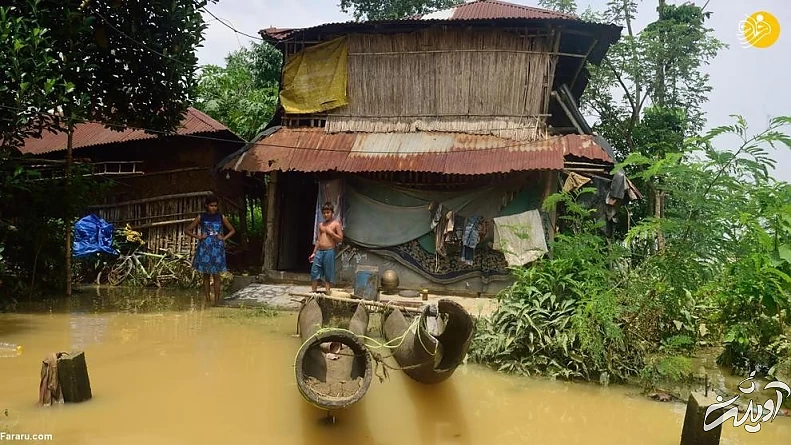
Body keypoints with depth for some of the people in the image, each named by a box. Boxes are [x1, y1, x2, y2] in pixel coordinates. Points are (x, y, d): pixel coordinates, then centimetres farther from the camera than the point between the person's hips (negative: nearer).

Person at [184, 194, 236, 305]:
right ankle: (208, 299, 12)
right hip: (204, 249, 0)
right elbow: (187, 230, 7)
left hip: (217, 249, 0)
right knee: (206, 275, 5)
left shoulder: (221, 217, 5)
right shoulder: (201, 217, 3)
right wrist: (198, 237, -4)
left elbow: (232, 230, 16)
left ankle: (217, 300, 2)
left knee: (216, 275, -2)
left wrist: (224, 238, 2)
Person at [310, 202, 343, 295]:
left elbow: (340, 239, -4)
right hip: (319, 251, 5)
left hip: (329, 251, -5)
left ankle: (327, 292, 5)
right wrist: (314, 253, 14)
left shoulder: (336, 224, 0)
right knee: (314, 272, 1)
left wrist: (331, 232, -14)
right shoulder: (321, 225, 15)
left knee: (328, 273, -2)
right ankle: (313, 291, 8)